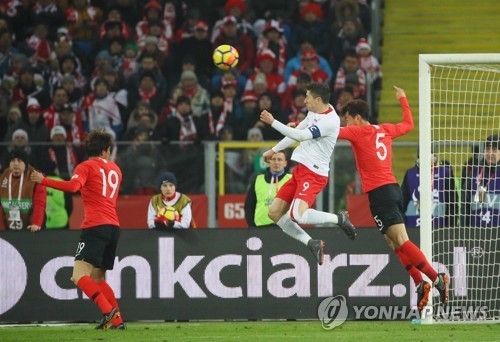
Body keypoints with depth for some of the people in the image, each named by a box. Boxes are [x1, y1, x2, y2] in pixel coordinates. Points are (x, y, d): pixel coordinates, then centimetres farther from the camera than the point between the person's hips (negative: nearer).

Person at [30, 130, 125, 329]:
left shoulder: (86, 167, 1)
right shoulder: (115, 169, 20)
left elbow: (73, 186, -18)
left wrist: (44, 181, -15)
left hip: (95, 226, -7)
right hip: (114, 227, 7)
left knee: (79, 276, -15)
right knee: (97, 279, 17)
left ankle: (109, 311, -30)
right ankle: (117, 320, 7)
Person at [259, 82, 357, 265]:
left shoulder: (330, 120, -18)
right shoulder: (315, 112, 11)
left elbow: (300, 136, -23)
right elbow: (296, 132, 25)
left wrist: (273, 122, -19)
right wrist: (274, 150, 30)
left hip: (314, 173, -10)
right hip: (301, 169, 10)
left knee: (297, 215, -28)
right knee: (274, 213, 2)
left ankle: (339, 219, -6)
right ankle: (312, 243, 5)